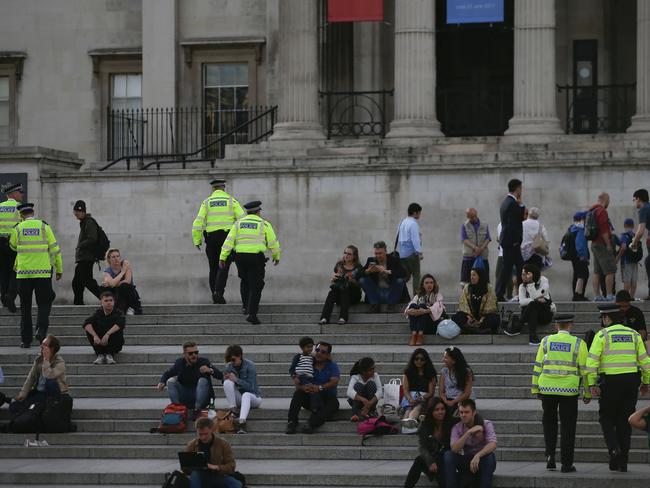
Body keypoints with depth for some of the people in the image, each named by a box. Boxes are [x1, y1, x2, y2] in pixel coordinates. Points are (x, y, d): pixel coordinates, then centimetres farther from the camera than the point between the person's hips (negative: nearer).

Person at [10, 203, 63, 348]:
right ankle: (41, 329, -14)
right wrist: (59, 269, 10)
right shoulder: (44, 226, 1)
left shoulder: (18, 228, 3)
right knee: (44, 304, 9)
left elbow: (13, 246, 21)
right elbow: (55, 249, 2)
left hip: (23, 272, 1)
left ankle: (25, 340, 9)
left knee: (25, 307, 9)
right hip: (43, 272, -1)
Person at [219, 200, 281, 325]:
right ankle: (252, 314, -9)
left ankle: (245, 305, 23)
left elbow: (229, 241, 2)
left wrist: (222, 258, 1)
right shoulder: (264, 224, 2)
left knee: (245, 281, 28)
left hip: (240, 256, 3)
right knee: (255, 286, 0)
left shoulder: (238, 223, 9)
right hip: (256, 257, -3)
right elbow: (273, 242, 6)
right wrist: (276, 257, 21)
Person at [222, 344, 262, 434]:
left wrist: (236, 379, -27)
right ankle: (232, 410, -28)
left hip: (253, 397, -4)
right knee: (228, 382, -22)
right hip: (238, 399, 4)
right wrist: (226, 379, -20)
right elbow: (226, 386, 2)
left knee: (246, 395, -39)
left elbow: (250, 387, -19)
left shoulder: (249, 365, -12)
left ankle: (242, 421, -62)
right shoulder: (229, 366, 0)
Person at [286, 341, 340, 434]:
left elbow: (334, 382, -20)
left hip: (327, 398, -2)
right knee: (298, 393, -25)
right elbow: (296, 382, -6)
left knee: (333, 403, -34)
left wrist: (320, 388, -39)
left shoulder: (333, 366, 0)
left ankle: (311, 424, -51)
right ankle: (292, 422, -35)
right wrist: (302, 387, -32)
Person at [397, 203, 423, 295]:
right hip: (411, 253, -8)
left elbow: (398, 238, 18)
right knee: (416, 276, -2)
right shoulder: (413, 224, -13)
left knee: (406, 276, 14)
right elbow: (415, 239, -19)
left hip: (402, 253, 8)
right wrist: (419, 252, -19)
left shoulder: (402, 222, 14)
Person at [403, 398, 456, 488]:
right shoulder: (424, 426, 0)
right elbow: (422, 448, -8)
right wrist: (430, 462, -26)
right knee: (419, 460, -30)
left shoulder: (451, 425, -4)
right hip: (430, 458, 2)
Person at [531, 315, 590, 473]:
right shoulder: (578, 343, 0)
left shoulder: (546, 341, 4)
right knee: (568, 426, 6)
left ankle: (550, 454, 7)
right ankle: (566, 464, 5)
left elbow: (538, 366, 5)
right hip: (569, 389, -2)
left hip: (547, 388, 2)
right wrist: (587, 393, 7)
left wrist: (535, 389, 11)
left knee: (549, 422, 21)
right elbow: (584, 369, 0)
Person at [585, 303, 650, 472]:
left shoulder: (602, 335, -4)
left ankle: (614, 449, -13)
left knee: (606, 418, 11)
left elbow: (592, 361, -11)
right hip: (631, 380, 3)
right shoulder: (634, 334, 8)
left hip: (610, 382, -3)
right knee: (625, 421, 9)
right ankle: (622, 462, 8)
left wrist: (592, 384, -9)